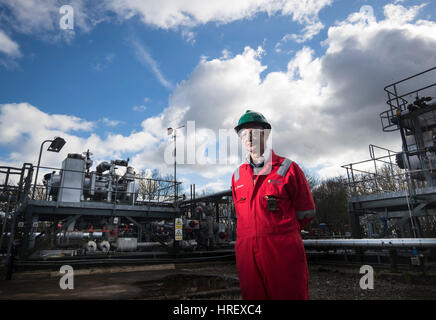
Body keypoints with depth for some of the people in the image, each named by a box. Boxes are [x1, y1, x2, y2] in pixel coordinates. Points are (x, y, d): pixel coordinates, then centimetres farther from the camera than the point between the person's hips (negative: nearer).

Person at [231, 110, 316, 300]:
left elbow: (307, 213, 5)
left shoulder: (287, 168, 0)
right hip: (246, 254, 4)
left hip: (284, 253, -3)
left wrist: (280, 233, 9)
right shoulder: (237, 175, 12)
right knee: (253, 296, 12)